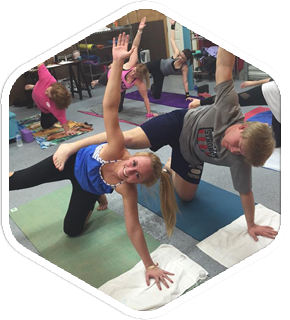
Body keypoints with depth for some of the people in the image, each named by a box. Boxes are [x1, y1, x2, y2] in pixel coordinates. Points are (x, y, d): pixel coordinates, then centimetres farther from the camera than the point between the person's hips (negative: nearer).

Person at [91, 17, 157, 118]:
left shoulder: (139, 83, -39)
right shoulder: (131, 64, -39)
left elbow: (145, 98, -31)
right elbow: (135, 46, -44)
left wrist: (149, 113, -30)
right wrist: (139, 30, -54)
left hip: (119, 90, 1)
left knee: (118, 109, 9)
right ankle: (96, 81, 70)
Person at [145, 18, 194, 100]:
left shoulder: (185, 67, -23)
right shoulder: (177, 53, -22)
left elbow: (185, 81, -21)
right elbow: (172, 39, -15)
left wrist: (187, 95, -27)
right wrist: (173, 26, -19)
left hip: (161, 73, 1)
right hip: (157, 65, -1)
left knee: (156, 96, 1)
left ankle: (153, 86, 37)